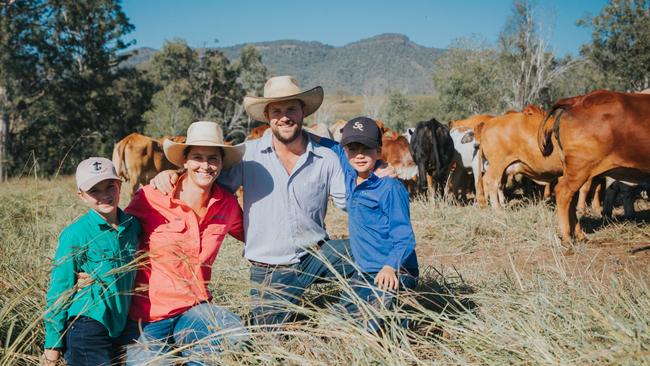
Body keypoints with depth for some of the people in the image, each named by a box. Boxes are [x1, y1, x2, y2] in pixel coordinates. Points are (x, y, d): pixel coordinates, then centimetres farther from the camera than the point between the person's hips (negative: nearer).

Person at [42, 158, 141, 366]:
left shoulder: (133, 225, 1)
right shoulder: (75, 235, -12)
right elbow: (59, 289, -7)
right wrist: (53, 344, -5)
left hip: (120, 330, 5)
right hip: (88, 330, -5)